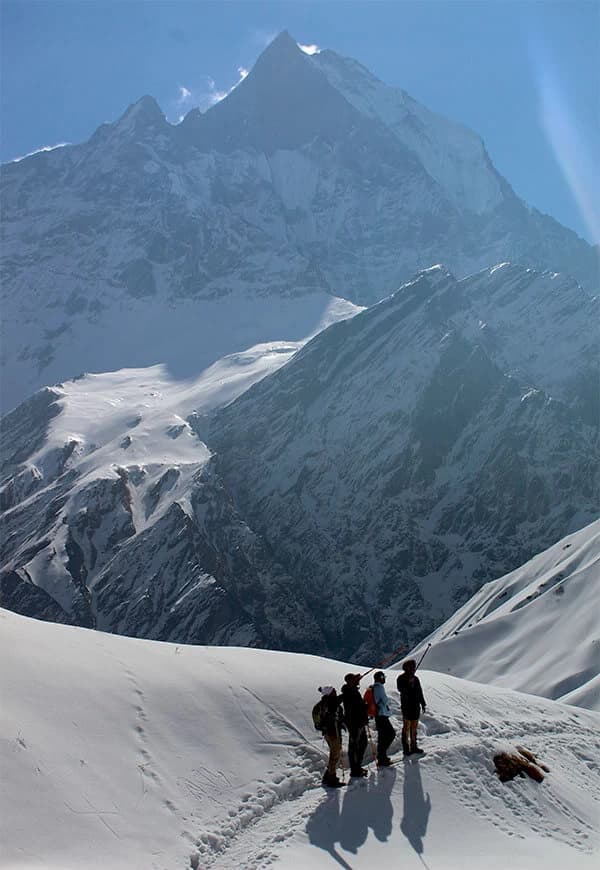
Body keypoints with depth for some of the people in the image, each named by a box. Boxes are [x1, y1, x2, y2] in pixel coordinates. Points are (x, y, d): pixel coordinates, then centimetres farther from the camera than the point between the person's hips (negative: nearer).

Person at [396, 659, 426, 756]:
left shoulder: (415, 679, 13)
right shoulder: (401, 678, -7)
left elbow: (420, 692, 19)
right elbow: (401, 689, -22)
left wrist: (423, 704, 18)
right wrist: (409, 683, -31)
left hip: (416, 706, 7)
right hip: (407, 706, -7)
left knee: (414, 727, 12)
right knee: (407, 726, -4)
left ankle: (413, 746, 21)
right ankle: (406, 748, 0)